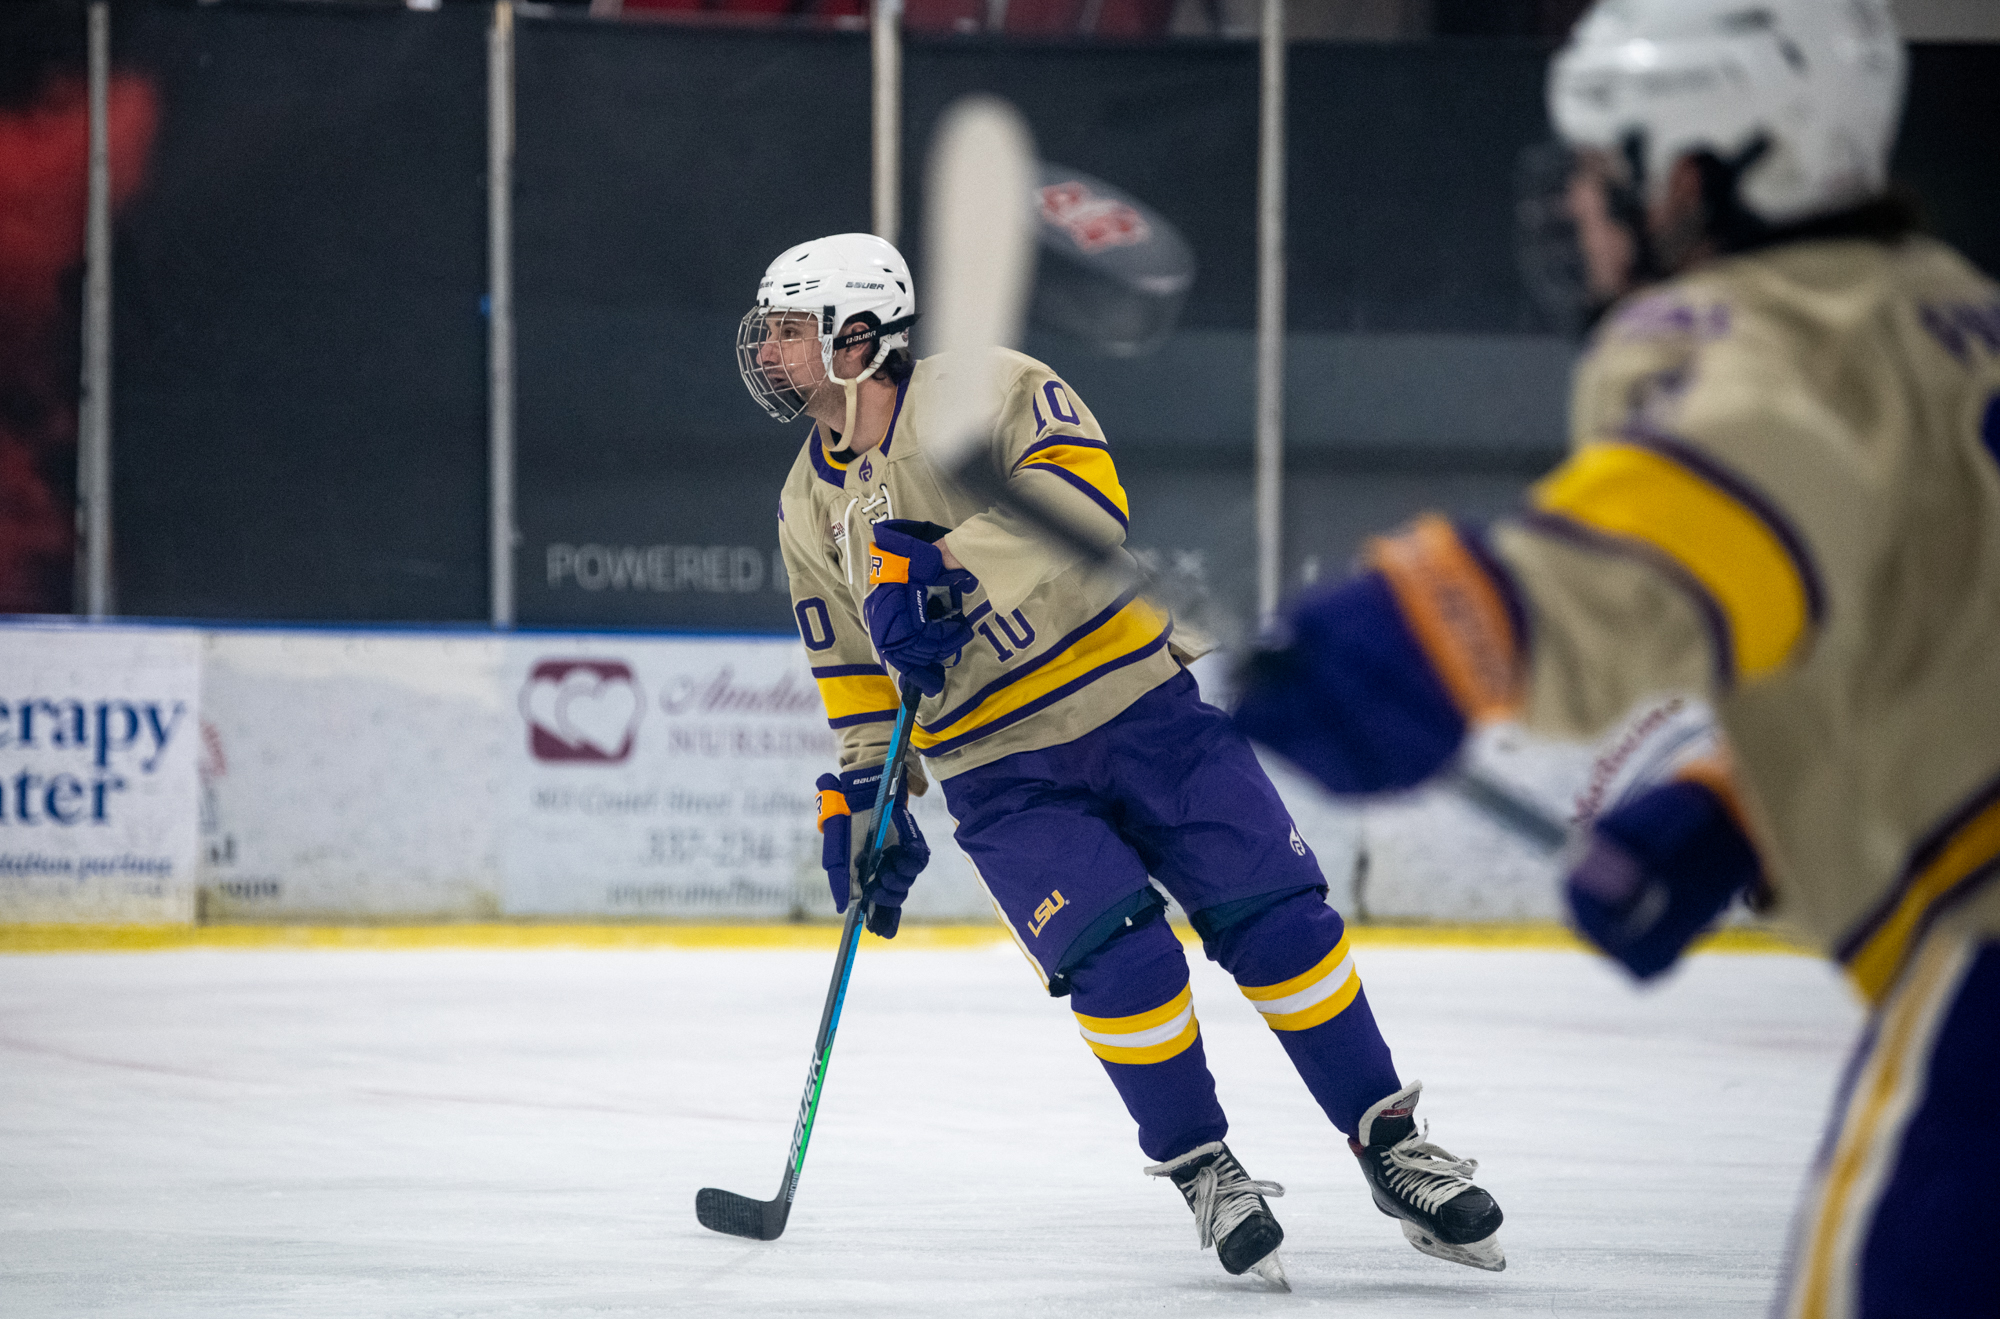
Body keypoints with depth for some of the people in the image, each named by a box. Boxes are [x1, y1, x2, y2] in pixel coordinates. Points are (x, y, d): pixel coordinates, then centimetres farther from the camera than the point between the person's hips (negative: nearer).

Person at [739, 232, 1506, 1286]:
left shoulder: (984, 390, -10)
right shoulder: (811, 508, 5)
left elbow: (1082, 495, -28)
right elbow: (858, 681, 14)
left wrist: (942, 565, -37)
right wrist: (862, 802, 6)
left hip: (1145, 709, -2)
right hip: (1004, 780, 2)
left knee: (1275, 918, -8)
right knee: (1117, 961, -19)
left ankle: (1390, 1145, 5)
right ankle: (1200, 1172, -2)